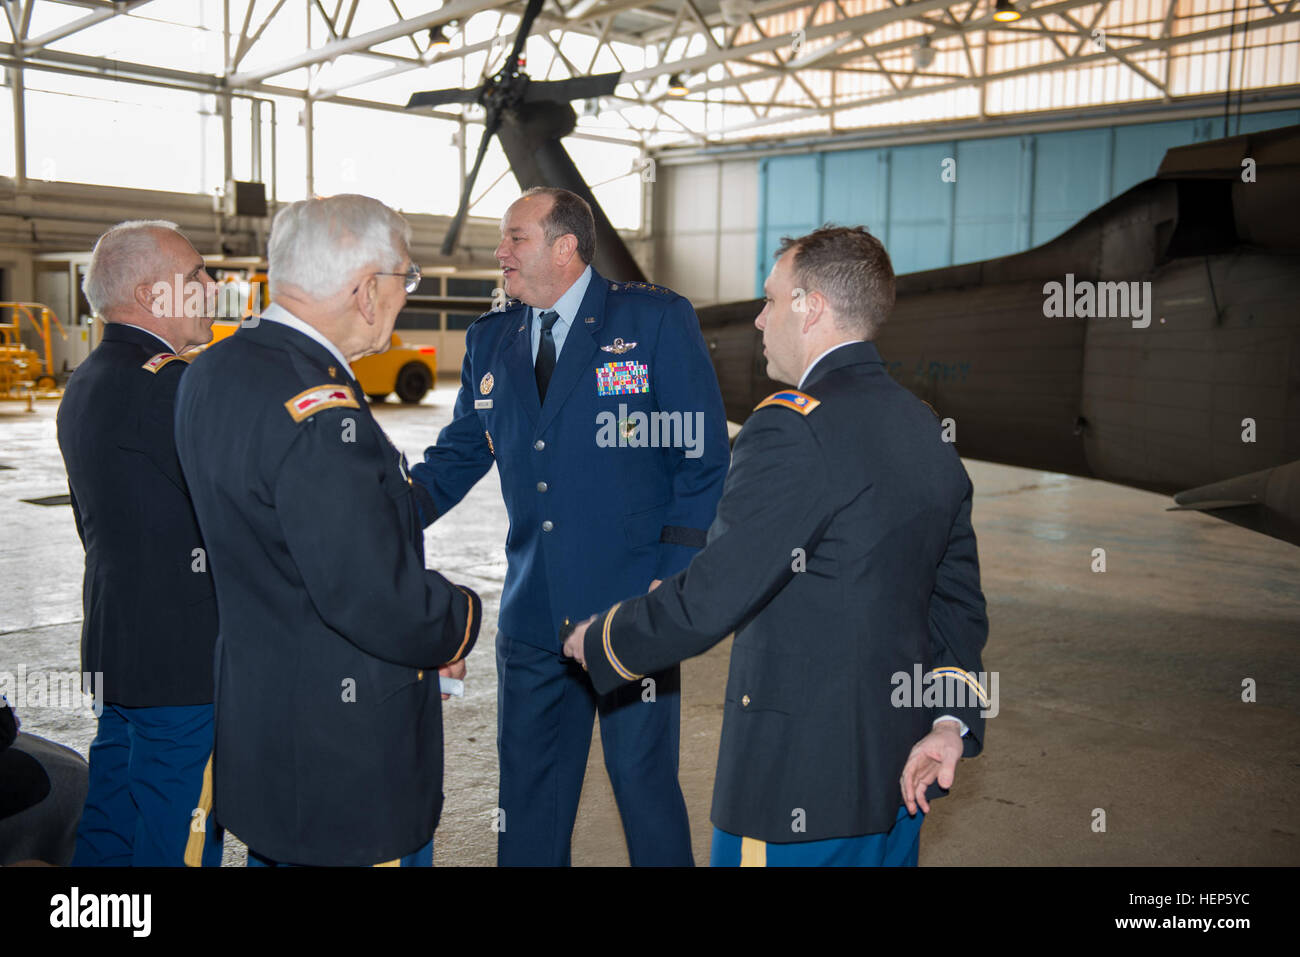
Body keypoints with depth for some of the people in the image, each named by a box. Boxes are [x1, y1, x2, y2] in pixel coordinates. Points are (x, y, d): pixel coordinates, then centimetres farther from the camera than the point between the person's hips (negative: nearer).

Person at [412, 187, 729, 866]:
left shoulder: (658, 320, -5)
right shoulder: (490, 339, 9)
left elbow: (702, 459, -7)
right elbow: (458, 455, 13)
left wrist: (671, 582, -13)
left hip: (633, 608, -4)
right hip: (531, 618, 5)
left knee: (645, 784, 7)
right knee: (528, 797, 15)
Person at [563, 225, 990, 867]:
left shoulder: (792, 426, -19)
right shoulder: (928, 432, 8)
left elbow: (708, 600, -19)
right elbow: (959, 603, 11)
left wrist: (600, 639, -4)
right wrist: (950, 722, 5)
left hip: (799, 780, -8)